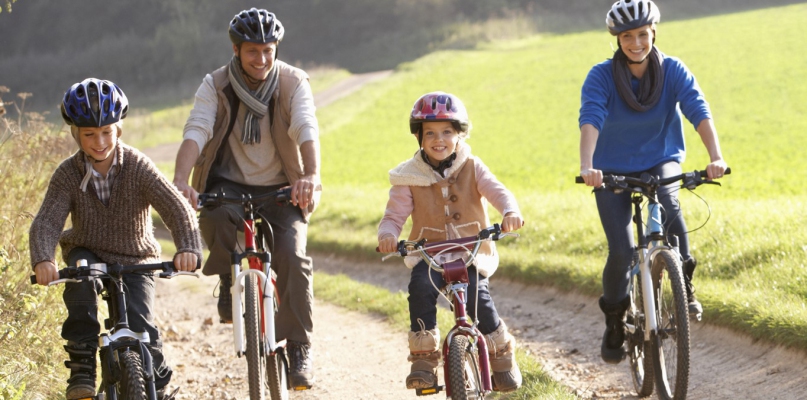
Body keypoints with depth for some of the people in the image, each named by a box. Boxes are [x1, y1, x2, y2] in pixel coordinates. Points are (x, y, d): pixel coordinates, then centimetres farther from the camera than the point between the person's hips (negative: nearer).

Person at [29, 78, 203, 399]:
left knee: (141, 329, -20)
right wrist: (43, 259, -45)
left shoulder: (138, 167, -16)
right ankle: (82, 366, -26)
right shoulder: (68, 174, -13)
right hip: (90, 254, 1)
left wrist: (188, 248, -44)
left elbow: (177, 209, -24)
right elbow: (46, 221, -24)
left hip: (136, 262, -1)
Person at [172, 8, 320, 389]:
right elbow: (196, 131, -19)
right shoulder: (216, 85, -5)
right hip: (230, 184, 0)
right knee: (216, 217, -34)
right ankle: (228, 283, -5)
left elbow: (307, 131, -23)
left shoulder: (293, 83, -7)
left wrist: (312, 176, -44)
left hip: (280, 189, 0)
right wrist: (180, 181, -39)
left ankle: (299, 348, -10)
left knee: (292, 255, -23)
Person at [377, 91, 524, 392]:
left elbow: (497, 192, -10)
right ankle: (423, 357, -18)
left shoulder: (472, 168, 3)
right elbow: (394, 215, 1)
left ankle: (502, 356, 0)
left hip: (472, 253, 0)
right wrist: (387, 234, -23)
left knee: (478, 297, -24)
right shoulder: (409, 177, 2)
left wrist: (510, 212, -33)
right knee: (421, 288, -30)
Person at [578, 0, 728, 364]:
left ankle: (685, 284, -16)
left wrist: (716, 157, -41)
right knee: (621, 251, -15)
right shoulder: (601, 77, -16)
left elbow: (699, 112, -24)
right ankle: (615, 323, 10)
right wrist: (587, 166, -48)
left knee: (668, 204, -34)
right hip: (613, 170, -1)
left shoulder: (673, 71, -12)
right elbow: (590, 120, -30)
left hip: (661, 162, 1)